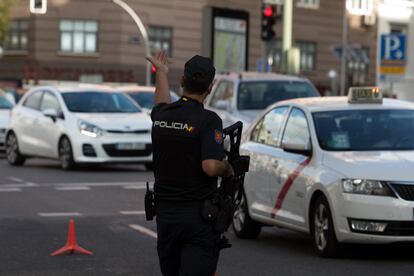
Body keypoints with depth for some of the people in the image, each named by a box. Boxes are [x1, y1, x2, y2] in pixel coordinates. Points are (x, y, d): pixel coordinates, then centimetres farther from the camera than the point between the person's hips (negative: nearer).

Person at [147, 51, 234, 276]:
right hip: (198, 215, -6)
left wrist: (161, 72, 47)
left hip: (164, 212, 6)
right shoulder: (208, 120, -15)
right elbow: (210, 167, -26)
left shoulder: (161, 115, 4)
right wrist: (227, 168, -4)